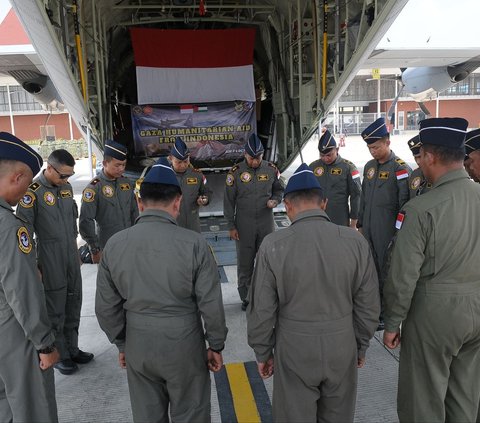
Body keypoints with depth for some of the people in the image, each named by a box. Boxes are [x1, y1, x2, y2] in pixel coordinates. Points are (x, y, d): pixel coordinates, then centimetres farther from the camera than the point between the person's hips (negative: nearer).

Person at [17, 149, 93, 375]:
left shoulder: (66, 188, 6)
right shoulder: (33, 192, -15)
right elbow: (24, 232, -13)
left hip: (71, 260, 7)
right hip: (50, 264, -6)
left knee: (73, 307, 15)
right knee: (55, 311, 7)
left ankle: (72, 349, 31)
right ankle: (60, 355, 23)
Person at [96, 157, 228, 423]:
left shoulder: (114, 245, -6)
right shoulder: (193, 243, -17)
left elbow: (106, 307, 1)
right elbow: (211, 303, -12)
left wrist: (122, 343, 15)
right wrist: (216, 345, 2)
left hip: (137, 345, 4)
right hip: (184, 344, -3)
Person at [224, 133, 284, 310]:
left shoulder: (271, 169, 0)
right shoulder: (235, 172, -7)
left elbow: (279, 189, 15)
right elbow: (228, 201, -3)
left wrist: (275, 200, -8)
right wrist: (231, 226, -4)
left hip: (266, 223, 2)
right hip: (244, 225, -2)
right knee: (245, 262, 7)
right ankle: (246, 297, 23)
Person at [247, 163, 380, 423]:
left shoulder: (273, 245, -16)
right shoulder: (355, 241, -10)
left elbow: (262, 310, -10)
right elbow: (368, 305, -1)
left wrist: (262, 352, 5)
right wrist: (361, 346, 14)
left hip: (294, 350, -2)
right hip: (342, 347, 3)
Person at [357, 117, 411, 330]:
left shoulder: (401, 169, -11)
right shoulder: (369, 166, 9)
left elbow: (405, 205, -13)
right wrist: (360, 224, 15)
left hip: (388, 234, -6)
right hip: (369, 232, 6)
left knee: (386, 273, 4)